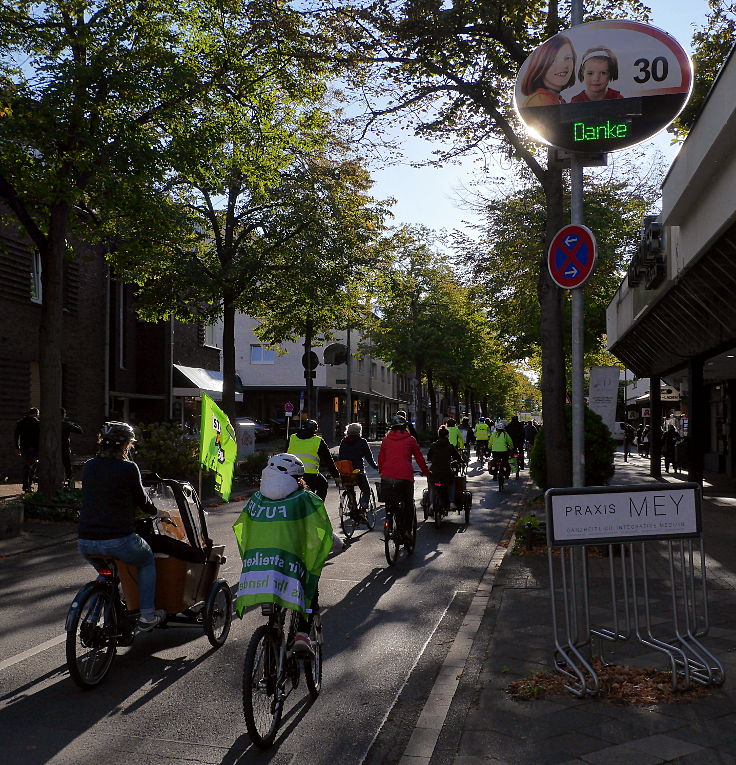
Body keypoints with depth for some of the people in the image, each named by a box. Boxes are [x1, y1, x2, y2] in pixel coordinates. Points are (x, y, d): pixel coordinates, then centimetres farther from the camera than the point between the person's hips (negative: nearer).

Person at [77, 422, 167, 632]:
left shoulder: (88, 466, 8)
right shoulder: (128, 468, -8)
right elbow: (141, 500, 3)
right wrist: (157, 513, 25)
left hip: (86, 543, 5)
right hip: (118, 541, -5)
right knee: (147, 560, 25)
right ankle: (147, 616, 22)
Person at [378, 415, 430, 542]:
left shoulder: (386, 439, 15)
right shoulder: (410, 439, 8)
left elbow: (380, 458, 20)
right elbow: (419, 458, 14)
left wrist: (381, 472, 36)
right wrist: (426, 472, 28)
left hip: (387, 477, 2)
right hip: (404, 477, -2)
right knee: (408, 504, 12)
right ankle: (407, 530, 1)